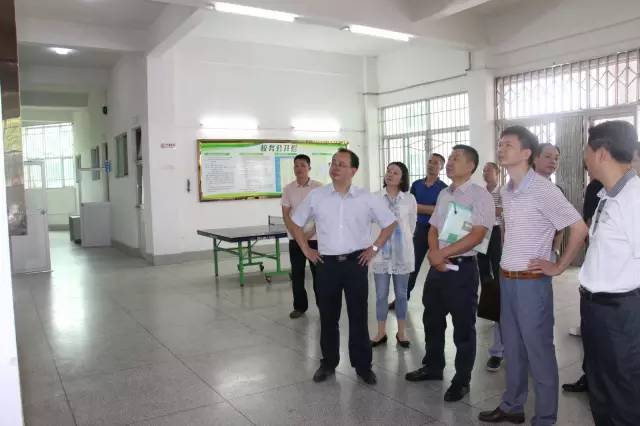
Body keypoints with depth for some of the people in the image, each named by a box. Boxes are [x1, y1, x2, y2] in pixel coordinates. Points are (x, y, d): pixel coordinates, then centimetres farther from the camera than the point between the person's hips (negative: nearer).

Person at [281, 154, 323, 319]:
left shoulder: (318, 187, -3)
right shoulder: (288, 189, 3)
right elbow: (286, 215, 2)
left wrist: (310, 234, -12)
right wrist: (296, 234, -8)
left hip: (315, 238, -2)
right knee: (297, 274, 8)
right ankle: (299, 306, 20)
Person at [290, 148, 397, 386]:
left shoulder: (367, 199, -2)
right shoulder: (315, 196, 0)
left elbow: (390, 223, 8)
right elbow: (296, 223, 12)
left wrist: (374, 248, 2)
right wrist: (306, 250, 6)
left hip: (356, 262, -1)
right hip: (326, 263, 1)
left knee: (358, 316, 6)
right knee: (328, 316, 11)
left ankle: (363, 365, 20)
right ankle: (328, 363, 26)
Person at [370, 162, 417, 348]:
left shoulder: (409, 199, -2)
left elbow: (412, 226, 10)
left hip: (402, 252, 0)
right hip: (380, 251, 0)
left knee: (401, 294, 10)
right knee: (381, 294, 7)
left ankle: (401, 332, 22)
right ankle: (381, 332, 19)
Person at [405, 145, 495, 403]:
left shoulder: (480, 195, -11)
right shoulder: (444, 194, 12)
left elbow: (476, 235, -20)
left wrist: (442, 253, -19)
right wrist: (433, 253, -7)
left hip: (462, 268, -7)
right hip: (437, 266, 7)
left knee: (463, 327, 7)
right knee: (432, 320, 18)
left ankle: (461, 380, 23)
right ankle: (433, 367, 38)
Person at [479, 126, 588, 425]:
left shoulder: (542, 189, -15)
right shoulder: (506, 192, 9)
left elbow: (579, 228, -14)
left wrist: (559, 267, -9)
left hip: (532, 282, -7)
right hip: (507, 280, 8)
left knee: (539, 352, 5)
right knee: (512, 349, 18)